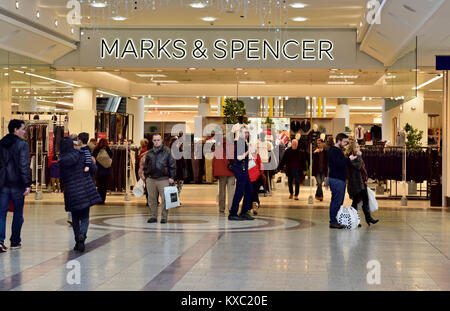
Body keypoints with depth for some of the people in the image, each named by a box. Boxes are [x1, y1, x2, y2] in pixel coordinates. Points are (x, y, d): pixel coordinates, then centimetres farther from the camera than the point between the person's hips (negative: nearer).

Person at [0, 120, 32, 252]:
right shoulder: (22, 145, -10)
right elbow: (24, 166, -16)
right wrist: (27, 184, -14)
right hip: (17, 184, -4)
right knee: (18, 214, 9)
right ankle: (15, 241, 16)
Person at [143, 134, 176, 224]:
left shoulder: (167, 151, 2)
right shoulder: (149, 153, 12)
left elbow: (172, 165, 1)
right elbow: (146, 166, 20)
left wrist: (172, 177, -4)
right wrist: (146, 176, 12)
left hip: (163, 179, -3)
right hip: (151, 179, 3)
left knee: (165, 199, -4)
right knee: (152, 199, 6)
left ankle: (164, 217, 4)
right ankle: (153, 216, 15)